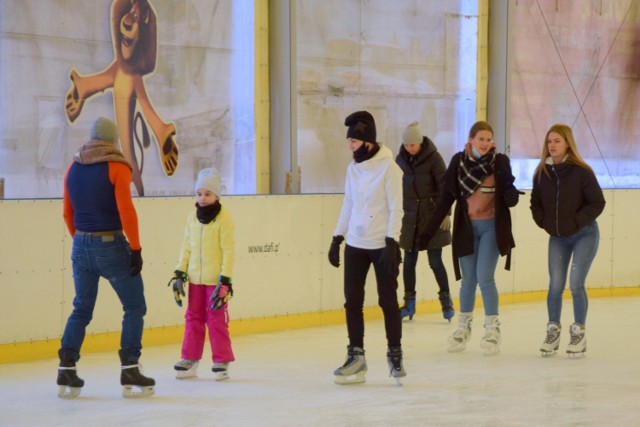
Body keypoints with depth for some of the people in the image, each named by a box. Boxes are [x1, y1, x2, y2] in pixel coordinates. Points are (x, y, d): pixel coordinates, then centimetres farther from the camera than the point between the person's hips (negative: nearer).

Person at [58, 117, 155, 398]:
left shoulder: (73, 169, 7)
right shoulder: (116, 167, -10)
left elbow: (67, 212, 12)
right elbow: (126, 210, -17)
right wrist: (136, 248, -13)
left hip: (81, 247, 5)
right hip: (112, 246, -5)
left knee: (81, 309, 17)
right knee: (134, 307, 6)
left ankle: (66, 372, 10)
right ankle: (130, 372, 1)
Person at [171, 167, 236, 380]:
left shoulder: (223, 218, -9)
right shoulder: (192, 217, 6)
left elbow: (228, 250, -10)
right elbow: (186, 246, 12)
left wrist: (226, 278, -14)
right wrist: (180, 271, 6)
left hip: (215, 280, -5)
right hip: (195, 278, 5)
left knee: (217, 320, 0)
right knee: (193, 318, 11)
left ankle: (221, 361, 8)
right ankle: (190, 359, 18)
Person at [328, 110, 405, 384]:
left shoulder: (388, 167, -11)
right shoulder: (353, 168, 8)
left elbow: (396, 207, -12)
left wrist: (392, 242, -18)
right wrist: (337, 239, 13)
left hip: (381, 246, -6)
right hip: (355, 245, 6)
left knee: (388, 301, 2)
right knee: (352, 301, 3)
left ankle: (395, 354, 13)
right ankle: (356, 357, 10)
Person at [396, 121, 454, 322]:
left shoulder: (433, 157, -9)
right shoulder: (401, 159, 4)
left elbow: (444, 186, -8)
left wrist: (445, 213, -13)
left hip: (432, 217, -4)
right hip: (409, 218, 4)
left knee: (435, 261, -2)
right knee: (409, 261, 5)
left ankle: (446, 299, 11)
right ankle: (409, 302, 14)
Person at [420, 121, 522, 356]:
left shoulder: (500, 162, -6)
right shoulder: (459, 161, -4)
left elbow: (509, 199, -5)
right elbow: (446, 197, -1)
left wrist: (511, 195, -28)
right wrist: (430, 230, -4)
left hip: (491, 227, -2)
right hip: (466, 227, 2)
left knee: (485, 278, -9)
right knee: (468, 280, 9)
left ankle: (493, 329, 4)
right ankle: (463, 327, 26)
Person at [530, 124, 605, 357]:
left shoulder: (581, 172, -15)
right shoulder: (542, 173, -2)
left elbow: (597, 202, -12)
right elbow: (536, 203, 11)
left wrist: (576, 222, -16)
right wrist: (544, 222, -3)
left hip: (584, 235, -4)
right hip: (557, 238, 4)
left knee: (575, 284, -10)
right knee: (555, 286, 0)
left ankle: (579, 333, 5)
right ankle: (553, 331, 15)